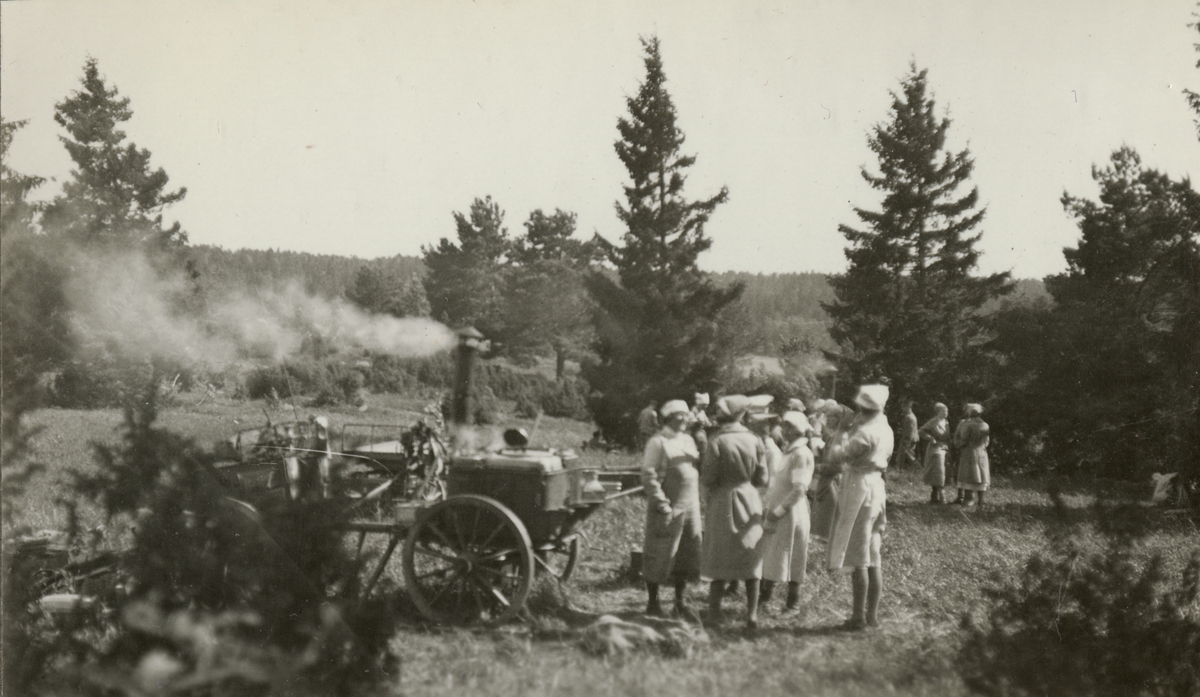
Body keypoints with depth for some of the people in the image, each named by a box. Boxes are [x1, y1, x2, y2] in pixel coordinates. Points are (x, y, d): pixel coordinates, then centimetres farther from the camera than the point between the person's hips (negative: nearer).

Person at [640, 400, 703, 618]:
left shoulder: (688, 440, 14)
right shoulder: (658, 442, -7)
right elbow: (648, 476, -12)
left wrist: (698, 501, 13)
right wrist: (662, 505, -17)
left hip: (690, 507, 7)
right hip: (668, 509, -7)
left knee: (687, 557, 9)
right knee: (659, 557, 0)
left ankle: (680, 603, 19)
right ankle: (653, 603, 10)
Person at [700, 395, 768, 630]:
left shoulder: (717, 441, -13)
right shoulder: (754, 440, -3)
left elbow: (708, 479, -13)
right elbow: (762, 478, 1)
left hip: (723, 501, -3)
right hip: (750, 499, 3)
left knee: (719, 559, 6)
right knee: (751, 559, 9)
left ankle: (714, 611, 6)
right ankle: (752, 614, 7)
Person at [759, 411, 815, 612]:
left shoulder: (802, 454, -14)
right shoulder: (786, 451, 13)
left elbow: (799, 489, -19)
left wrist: (778, 511, -19)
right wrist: (767, 506, 8)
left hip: (791, 513, -8)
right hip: (776, 511, 8)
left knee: (791, 557, 1)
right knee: (769, 554, 9)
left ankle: (793, 600, 9)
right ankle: (765, 593, 14)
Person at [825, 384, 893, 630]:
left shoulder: (865, 432, -18)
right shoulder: (885, 430, 10)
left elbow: (837, 456, -18)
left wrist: (841, 437, 0)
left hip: (859, 487, -9)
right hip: (877, 485, 9)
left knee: (857, 556, -5)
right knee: (873, 557, 11)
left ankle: (859, 615, -3)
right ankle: (872, 614, 15)